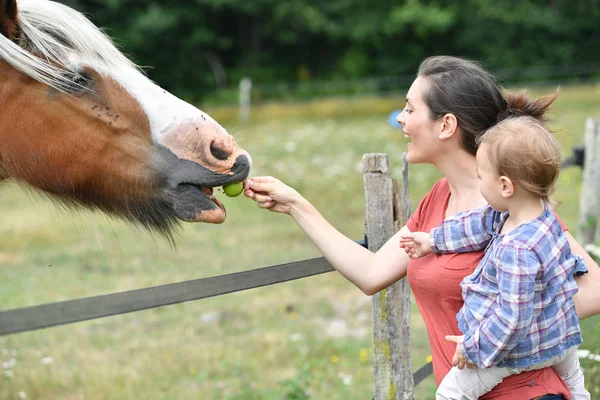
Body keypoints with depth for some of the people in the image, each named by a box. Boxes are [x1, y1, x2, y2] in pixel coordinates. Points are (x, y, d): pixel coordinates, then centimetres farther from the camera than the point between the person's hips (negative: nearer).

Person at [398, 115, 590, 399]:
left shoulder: (517, 251, -37)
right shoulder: (542, 214, -8)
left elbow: (512, 316, -33)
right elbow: (482, 224, 6)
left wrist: (473, 346, -20)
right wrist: (433, 240, 15)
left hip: (521, 350, -9)